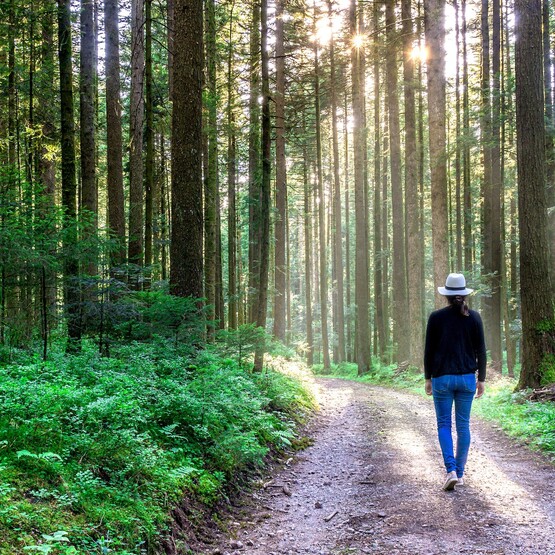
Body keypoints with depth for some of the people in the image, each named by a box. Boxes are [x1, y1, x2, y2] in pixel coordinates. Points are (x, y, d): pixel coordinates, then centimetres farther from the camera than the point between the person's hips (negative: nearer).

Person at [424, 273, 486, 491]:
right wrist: (481, 379, 8)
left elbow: (429, 350, -3)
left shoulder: (436, 317, -5)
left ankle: (451, 470, -11)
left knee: (444, 424, 5)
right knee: (463, 425, 11)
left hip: (442, 378, -2)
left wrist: (428, 378, 7)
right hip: (467, 377, 2)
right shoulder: (474, 317, -1)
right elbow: (481, 350, 0)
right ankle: (460, 473, 16)